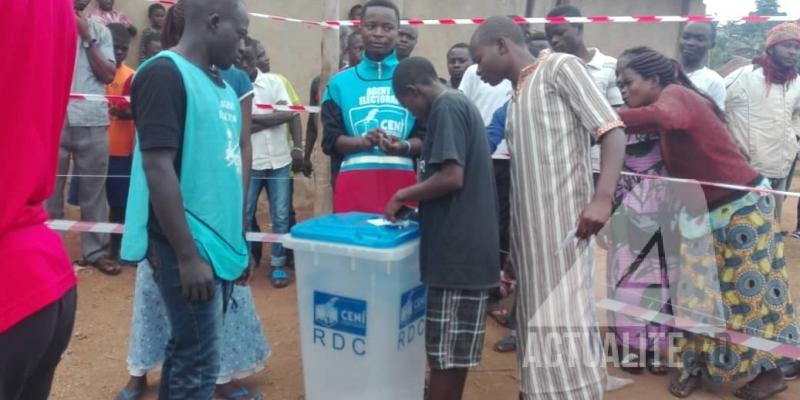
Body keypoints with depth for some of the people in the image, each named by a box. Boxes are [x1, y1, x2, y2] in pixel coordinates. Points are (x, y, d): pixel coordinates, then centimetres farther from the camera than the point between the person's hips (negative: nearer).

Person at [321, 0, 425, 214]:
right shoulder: (340, 82, 11)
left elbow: (427, 137, 6)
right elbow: (330, 139, 6)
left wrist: (404, 147, -14)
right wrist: (363, 142, -12)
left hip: (400, 181, 0)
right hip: (353, 183, 0)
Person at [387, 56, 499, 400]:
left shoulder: (445, 108, -11)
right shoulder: (460, 104, 18)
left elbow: (452, 177, -22)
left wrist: (403, 195, -8)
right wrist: (417, 199, 18)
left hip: (456, 246, -10)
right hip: (467, 244, 10)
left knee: (444, 350, -1)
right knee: (454, 348, 17)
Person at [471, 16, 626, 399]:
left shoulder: (560, 66, -2)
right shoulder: (517, 97, 20)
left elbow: (612, 130, -11)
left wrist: (602, 198, -26)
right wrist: (514, 248, 20)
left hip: (563, 222, -8)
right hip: (530, 228, 8)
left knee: (562, 321, -9)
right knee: (538, 322, 11)